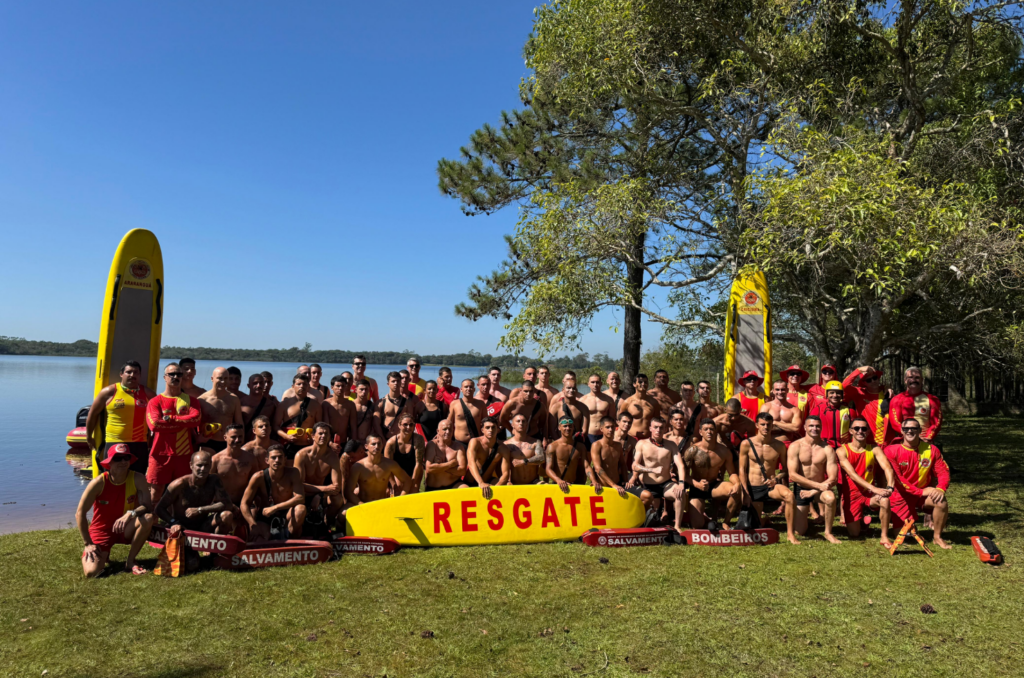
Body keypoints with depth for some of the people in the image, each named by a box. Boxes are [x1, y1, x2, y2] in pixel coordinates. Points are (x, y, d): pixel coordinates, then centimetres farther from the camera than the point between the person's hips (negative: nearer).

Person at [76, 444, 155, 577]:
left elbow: (148, 507, -18)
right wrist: (88, 544, -13)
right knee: (91, 571, -22)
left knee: (148, 518, -31)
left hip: (125, 529, 1)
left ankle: (130, 562, -11)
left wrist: (131, 513, -39)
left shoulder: (137, 479, -14)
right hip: (101, 530, -1)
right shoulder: (99, 482, -18)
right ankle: (103, 554, 17)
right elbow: (80, 513, -13)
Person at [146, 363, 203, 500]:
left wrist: (170, 418, -10)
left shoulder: (191, 400, 10)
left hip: (185, 455, 1)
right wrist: (184, 423, -8)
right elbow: (154, 423, -13)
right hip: (160, 454, -1)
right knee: (156, 491, 2)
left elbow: (196, 419, -10)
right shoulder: (155, 401, 5)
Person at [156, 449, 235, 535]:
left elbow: (227, 504, -14)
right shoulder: (180, 484, -13)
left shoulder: (214, 481, -6)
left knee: (227, 515, -22)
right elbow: (160, 508, -6)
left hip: (203, 527, 3)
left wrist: (199, 510, -21)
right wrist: (174, 523, -23)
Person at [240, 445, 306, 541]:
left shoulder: (292, 473, -10)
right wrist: (253, 525, -26)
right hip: (264, 518, -1)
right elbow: (244, 503, -11)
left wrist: (275, 507, -27)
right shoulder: (259, 477, -12)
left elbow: (300, 498, -19)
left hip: (286, 516, 1)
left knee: (301, 508, -31)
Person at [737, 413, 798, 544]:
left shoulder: (779, 445, -2)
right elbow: (742, 469, -4)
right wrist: (745, 493, -9)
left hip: (771, 485, 0)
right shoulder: (746, 444, -6)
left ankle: (790, 533, -22)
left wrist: (777, 478, -14)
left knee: (789, 495, -33)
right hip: (754, 488, 0)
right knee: (758, 525, 4)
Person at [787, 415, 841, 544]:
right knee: (800, 532, -3)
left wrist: (813, 491, -21)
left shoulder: (827, 449, -7)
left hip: (820, 489, 1)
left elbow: (833, 478, -11)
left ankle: (828, 533, -11)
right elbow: (792, 475, -16)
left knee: (830, 497, -36)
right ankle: (802, 515, 35)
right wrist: (818, 485, -22)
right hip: (801, 489, 0)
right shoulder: (795, 447, -10)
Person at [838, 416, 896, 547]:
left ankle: (884, 537, -14)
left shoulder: (874, 449, 0)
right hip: (851, 493, -1)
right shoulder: (842, 451, -8)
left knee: (885, 501, -33)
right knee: (854, 533, -2)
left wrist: (890, 487, -35)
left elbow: (887, 468, -15)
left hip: (869, 492, 1)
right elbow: (852, 474, -20)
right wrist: (874, 488, -32)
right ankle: (859, 518, 35)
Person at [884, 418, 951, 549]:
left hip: (924, 492, 2)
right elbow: (896, 478, -15)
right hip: (901, 495, -2)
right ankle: (908, 523, 37)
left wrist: (941, 489, -24)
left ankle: (937, 537, -4)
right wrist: (921, 491, -20)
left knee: (942, 503, -30)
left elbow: (943, 472, -4)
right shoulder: (891, 451, -12)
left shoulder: (931, 449, -3)